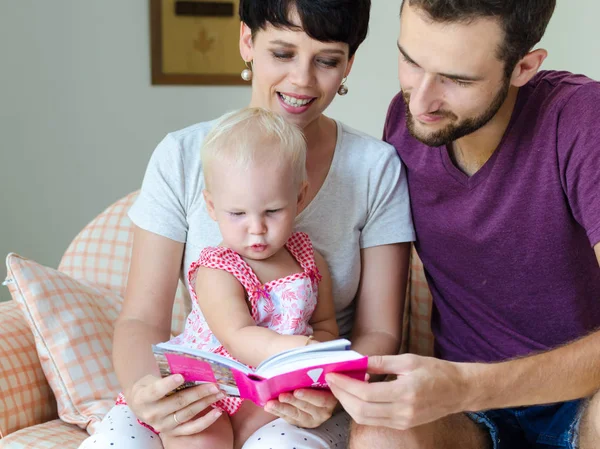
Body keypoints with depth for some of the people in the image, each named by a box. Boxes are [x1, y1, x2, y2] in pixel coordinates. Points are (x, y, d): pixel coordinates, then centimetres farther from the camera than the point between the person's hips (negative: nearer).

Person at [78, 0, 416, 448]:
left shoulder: (378, 169, -4)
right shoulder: (182, 157, -3)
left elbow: (378, 332, -2)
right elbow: (142, 319, -4)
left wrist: (334, 387, -25)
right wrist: (142, 391, -27)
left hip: (310, 409, -1)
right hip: (200, 391, 2)